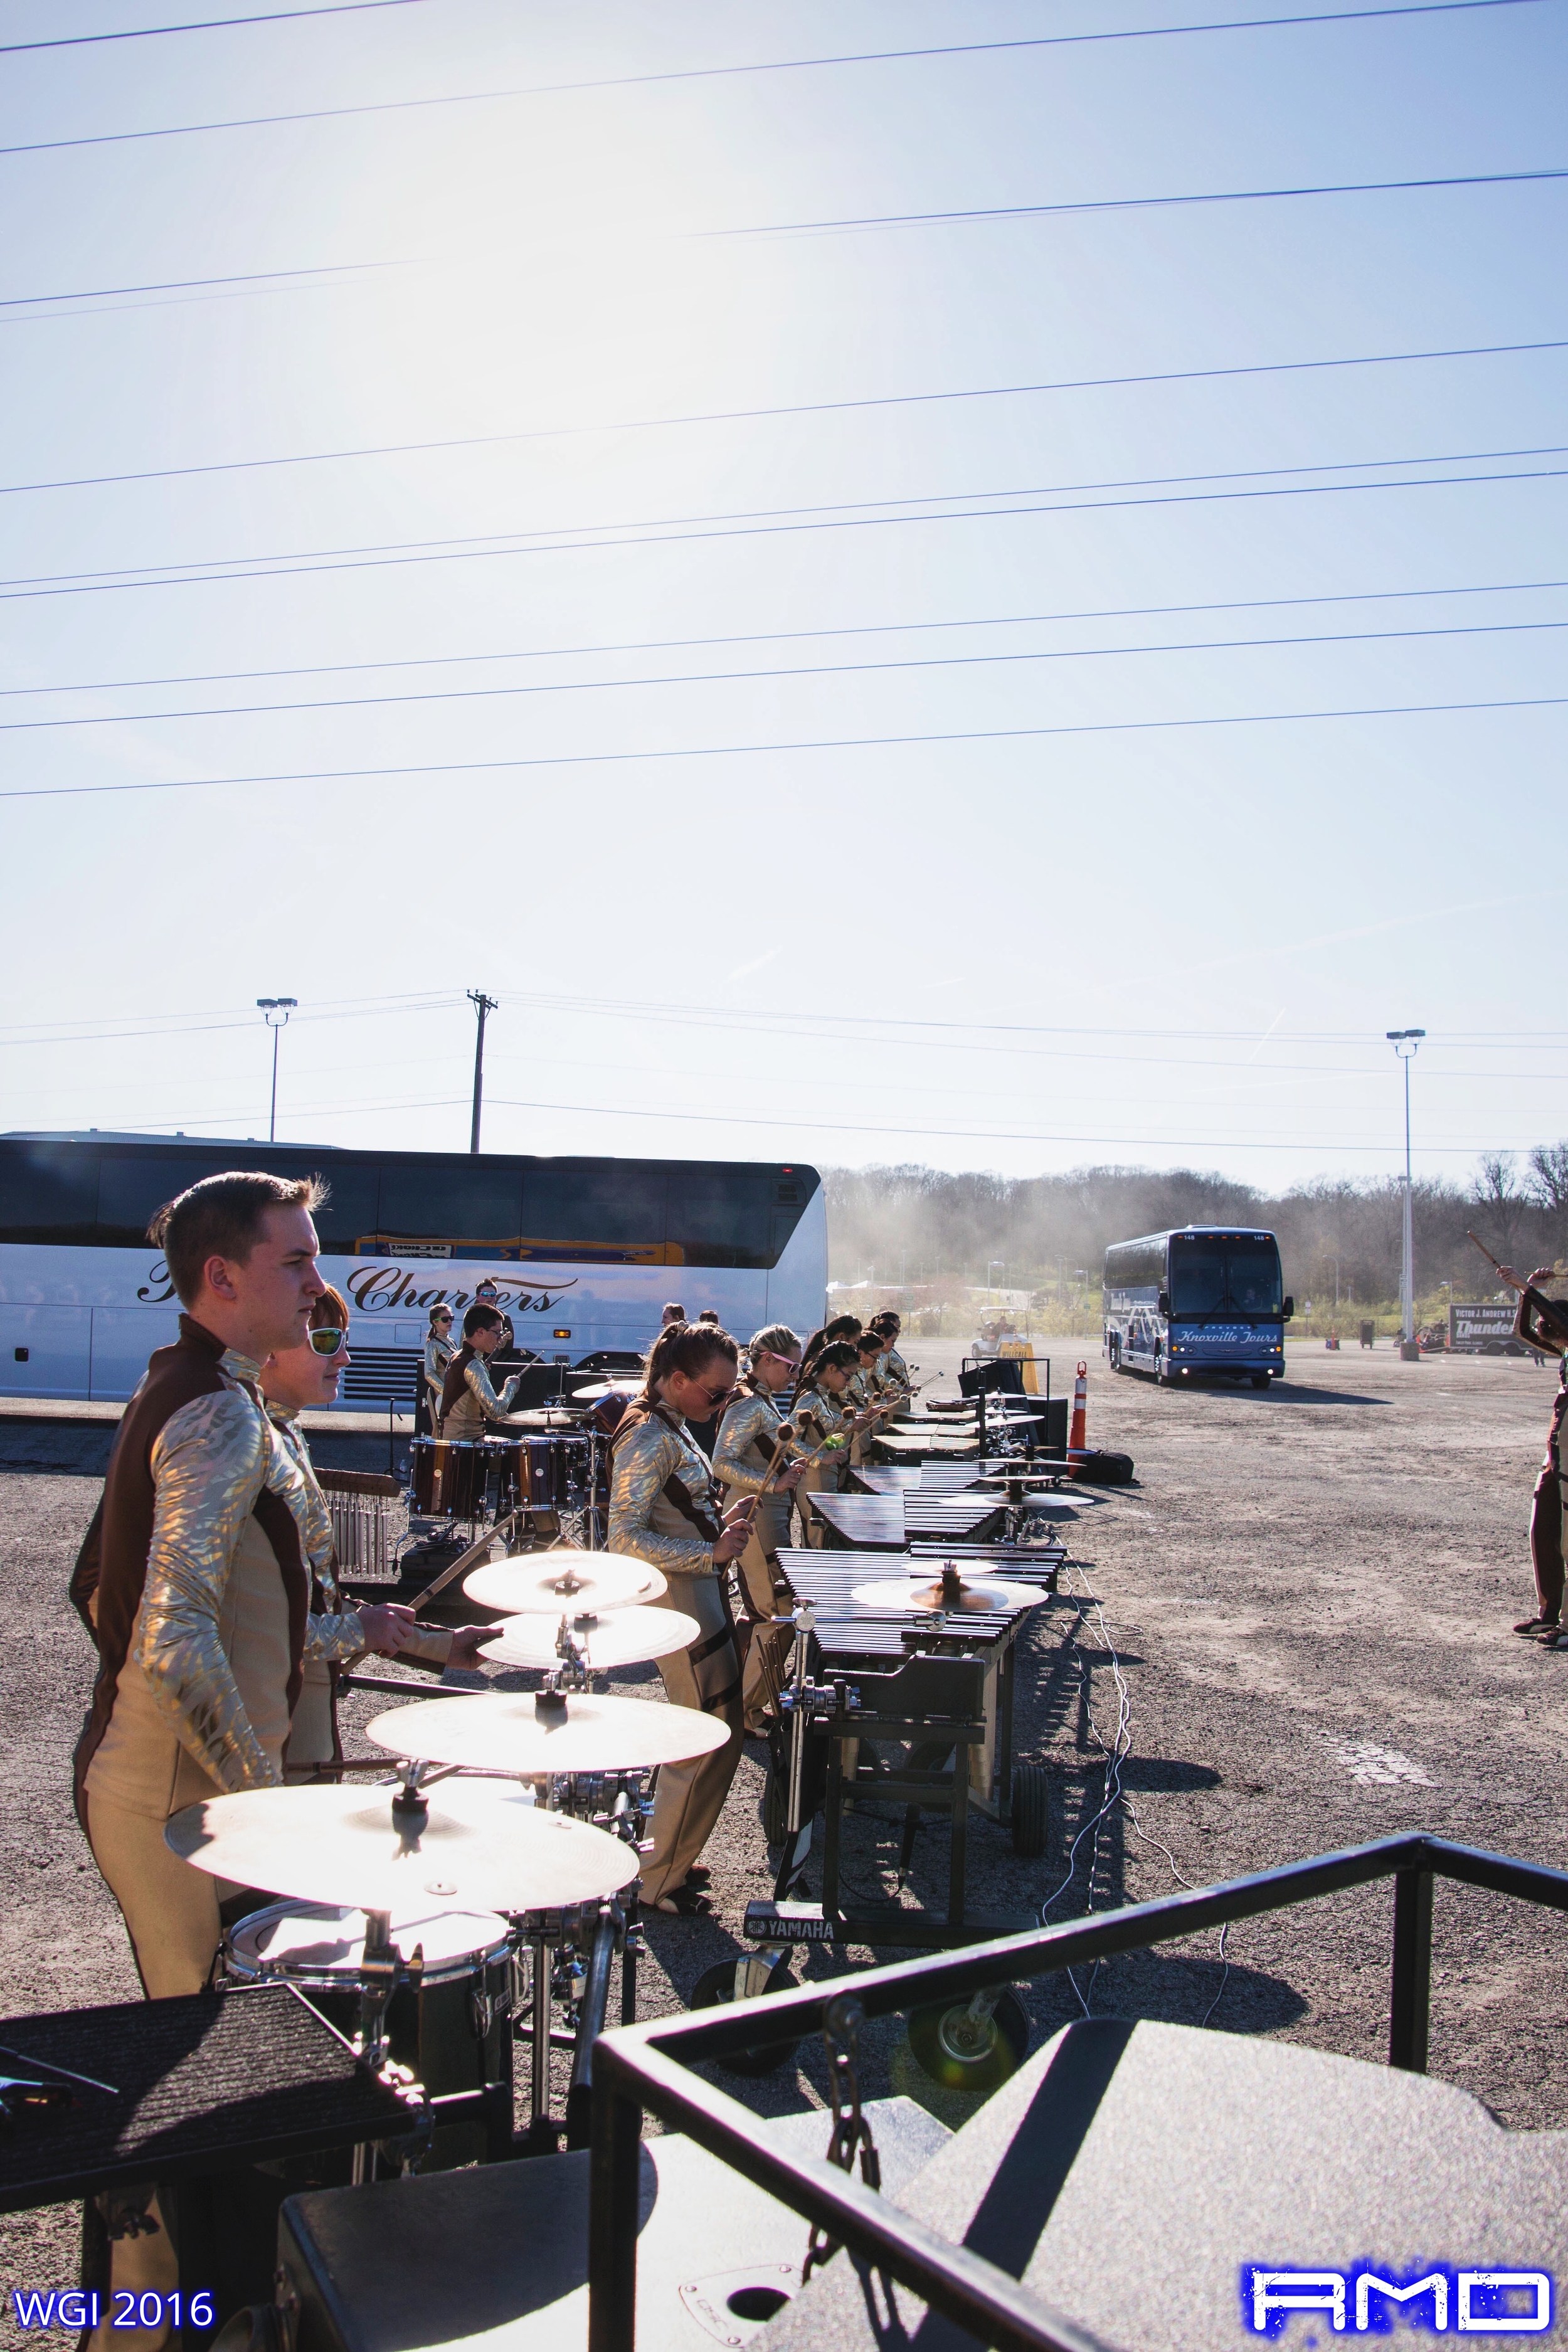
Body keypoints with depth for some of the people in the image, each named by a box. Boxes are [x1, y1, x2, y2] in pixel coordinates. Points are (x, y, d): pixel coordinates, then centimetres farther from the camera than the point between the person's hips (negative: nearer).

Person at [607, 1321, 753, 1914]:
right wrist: (711, 1553, -26)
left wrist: (719, 1525, 8)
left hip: (698, 1596, 10)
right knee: (709, 1743, 0)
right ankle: (660, 1881, 15)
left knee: (715, 1735, 19)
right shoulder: (649, 1438, -22)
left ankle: (671, 1858, 34)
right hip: (679, 1605, -10)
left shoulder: (667, 1424, 9)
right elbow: (626, 1538, -25)